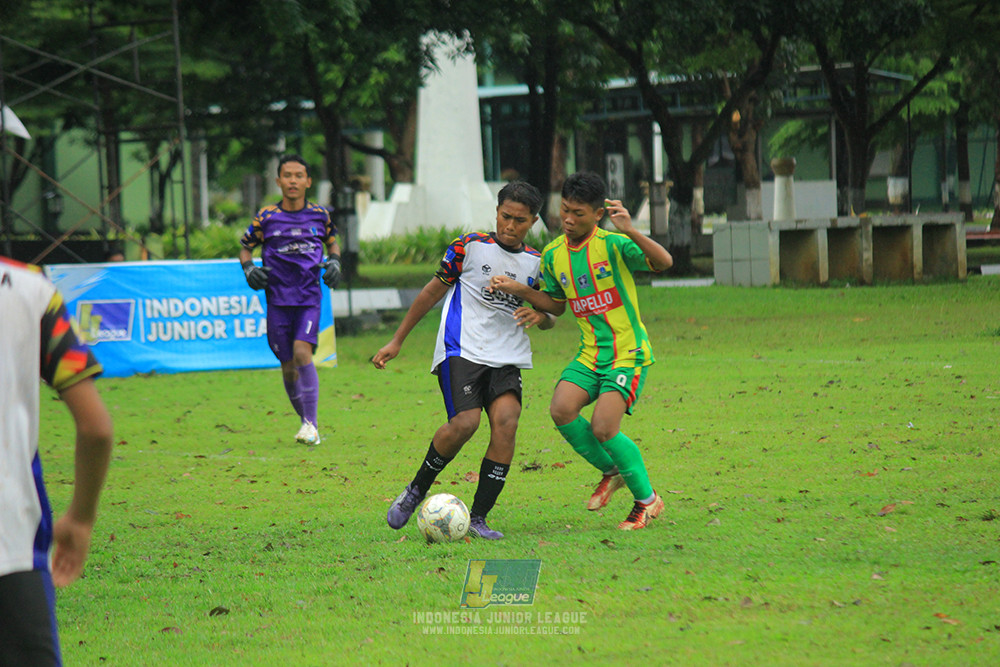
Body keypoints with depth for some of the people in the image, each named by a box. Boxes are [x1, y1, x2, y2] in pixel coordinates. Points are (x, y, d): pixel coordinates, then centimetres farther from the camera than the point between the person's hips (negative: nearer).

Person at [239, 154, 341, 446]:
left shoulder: (320, 215, 4)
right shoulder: (266, 217, 1)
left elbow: (332, 242, 23)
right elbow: (245, 247, 14)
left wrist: (334, 262, 4)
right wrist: (249, 268, -6)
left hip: (309, 298, -1)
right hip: (278, 299, 1)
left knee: (302, 351, -21)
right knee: (288, 366, 3)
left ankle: (311, 424, -19)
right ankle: (306, 422, 24)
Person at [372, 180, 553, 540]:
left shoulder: (536, 263, 12)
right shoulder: (470, 246, 2)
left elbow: (548, 317, 23)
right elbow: (433, 291, 10)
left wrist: (539, 316, -4)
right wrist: (397, 341, 11)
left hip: (506, 358, 4)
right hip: (461, 349, -4)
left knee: (506, 421, -20)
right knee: (465, 422, -24)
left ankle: (477, 519, -14)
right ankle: (415, 491, 0)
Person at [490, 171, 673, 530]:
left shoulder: (613, 244, -14)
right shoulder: (553, 254, 5)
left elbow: (664, 262, -27)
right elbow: (555, 305, 20)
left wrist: (631, 231, -41)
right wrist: (519, 291, 4)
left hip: (628, 354, -6)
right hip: (590, 353, 6)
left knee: (603, 428, -19)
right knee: (561, 410, -18)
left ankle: (647, 499, 5)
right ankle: (611, 472, 8)